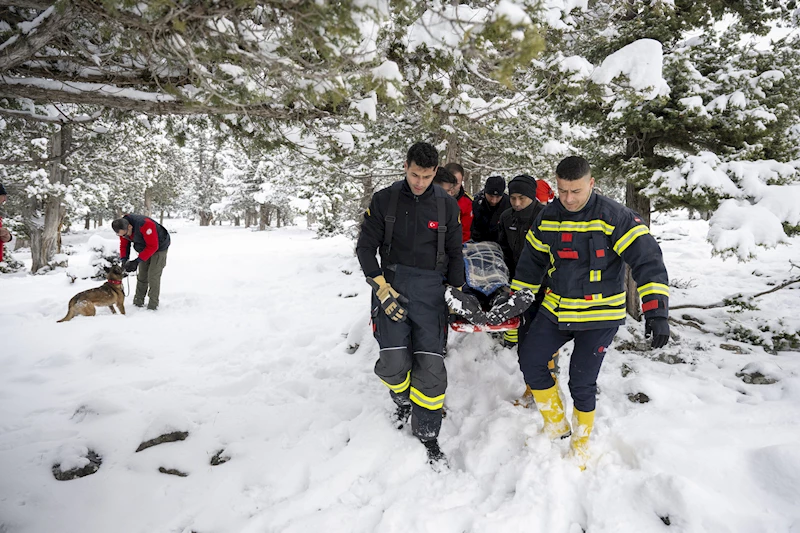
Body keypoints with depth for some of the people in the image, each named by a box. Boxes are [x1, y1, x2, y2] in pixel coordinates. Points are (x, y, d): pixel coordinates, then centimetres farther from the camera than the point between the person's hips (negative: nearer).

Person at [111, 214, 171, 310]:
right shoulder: (123, 229, -15)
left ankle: (153, 305, -3)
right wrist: (124, 260, -20)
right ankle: (138, 302, 20)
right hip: (145, 248, 7)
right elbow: (124, 245, -3)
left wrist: (137, 261, -32)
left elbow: (153, 246, -34)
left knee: (153, 276, -11)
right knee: (141, 275, 9)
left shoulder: (144, 225, -38)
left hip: (159, 247, -7)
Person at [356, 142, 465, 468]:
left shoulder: (447, 204, 5)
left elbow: (455, 253, 13)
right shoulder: (384, 200, 1)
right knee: (394, 362, -13)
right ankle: (403, 399, 23)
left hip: (431, 290, 1)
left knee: (430, 365, -6)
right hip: (391, 287, -1)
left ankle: (427, 433, 14)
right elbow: (365, 247, 2)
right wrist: (381, 287, -9)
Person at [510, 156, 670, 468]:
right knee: (530, 361, 3)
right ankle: (555, 425, 25)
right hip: (556, 310, 5)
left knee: (582, 383, 1)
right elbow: (532, 261, 12)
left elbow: (647, 259, -19)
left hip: (601, 315, -5)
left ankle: (580, 447, 27)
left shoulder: (614, 217, -17)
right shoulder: (548, 218, 0)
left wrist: (657, 312, -26)